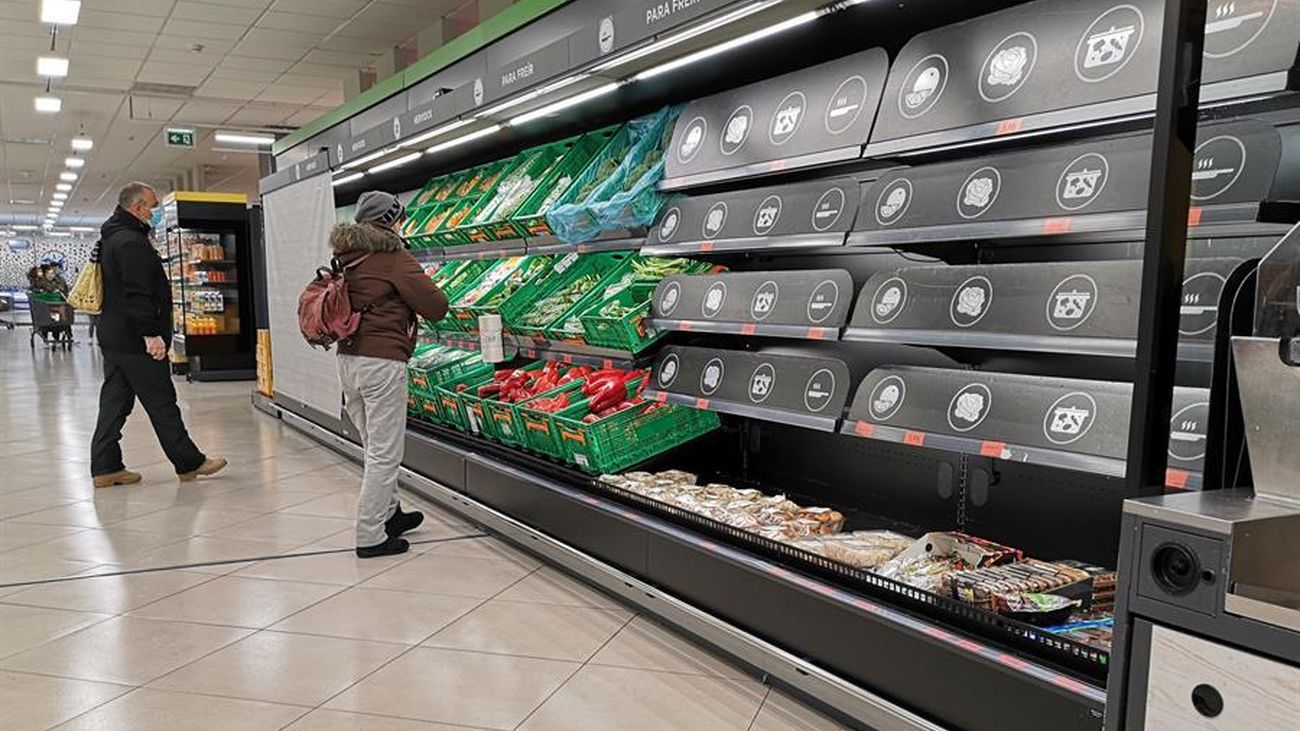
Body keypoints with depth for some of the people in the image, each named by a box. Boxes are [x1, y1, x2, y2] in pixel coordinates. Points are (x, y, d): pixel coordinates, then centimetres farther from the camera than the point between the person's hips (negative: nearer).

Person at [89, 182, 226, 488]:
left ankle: (105, 467, 14)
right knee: (162, 403, -3)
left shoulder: (111, 239, 18)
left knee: (115, 401, 11)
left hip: (113, 336, 10)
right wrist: (151, 334, -26)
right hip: (134, 340, -10)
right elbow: (137, 294, -24)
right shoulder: (132, 242, -16)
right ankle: (189, 463, 5)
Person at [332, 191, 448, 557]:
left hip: (347, 359, 8)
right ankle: (371, 536, 6)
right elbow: (436, 307, -11)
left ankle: (388, 514, 35)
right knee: (385, 453, 1)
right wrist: (423, 289, 8)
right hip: (382, 362, -8)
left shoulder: (346, 258, 11)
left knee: (375, 447, 22)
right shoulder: (393, 257, -10)